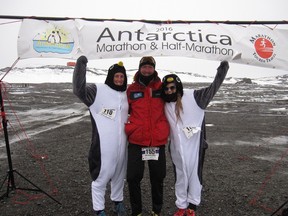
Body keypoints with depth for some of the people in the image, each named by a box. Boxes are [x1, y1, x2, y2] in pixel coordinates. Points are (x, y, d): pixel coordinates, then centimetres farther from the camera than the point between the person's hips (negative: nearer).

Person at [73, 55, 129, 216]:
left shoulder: (126, 94, 8)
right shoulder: (98, 90, -10)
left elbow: (131, 113, 25)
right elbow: (79, 89, -28)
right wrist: (81, 65, -34)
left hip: (121, 142, 6)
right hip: (103, 143, -6)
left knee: (119, 174, 20)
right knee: (101, 175, 4)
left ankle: (118, 201, 40)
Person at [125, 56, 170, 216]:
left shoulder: (161, 87, 3)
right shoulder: (132, 89, 2)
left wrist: (165, 130, 11)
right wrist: (128, 128, 3)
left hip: (158, 140, 1)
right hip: (136, 140, 0)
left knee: (158, 177, 13)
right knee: (133, 177, 4)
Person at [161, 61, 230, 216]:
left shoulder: (193, 97, -9)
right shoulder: (165, 105, 3)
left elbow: (212, 89, -10)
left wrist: (221, 72, -16)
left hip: (194, 145, -3)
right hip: (177, 148, 4)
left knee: (194, 175, 9)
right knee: (180, 177, 16)